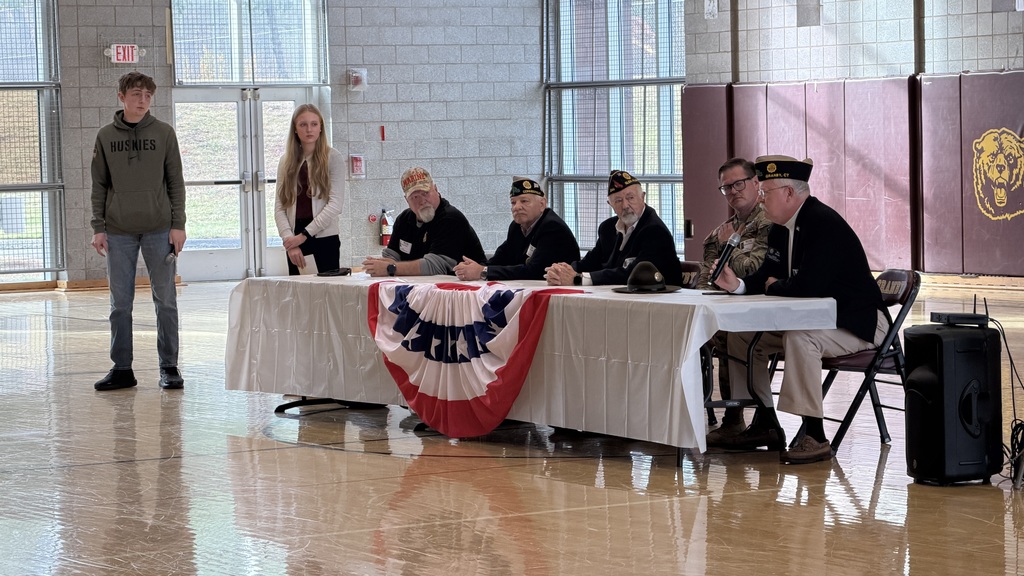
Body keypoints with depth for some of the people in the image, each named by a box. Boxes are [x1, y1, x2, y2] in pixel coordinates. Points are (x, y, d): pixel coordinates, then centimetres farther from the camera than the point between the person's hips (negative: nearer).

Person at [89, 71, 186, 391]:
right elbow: (99, 185, 7)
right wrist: (98, 228, 1)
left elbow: (176, 182, 3)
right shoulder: (106, 136, 6)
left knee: (165, 301, 1)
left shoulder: (164, 133, 3)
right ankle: (122, 368, 11)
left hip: (159, 229, -1)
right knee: (120, 303, 4)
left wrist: (178, 224, -4)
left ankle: (169, 368, 7)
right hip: (119, 232, 1)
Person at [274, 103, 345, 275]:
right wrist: (289, 242, -9)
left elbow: (335, 204, -8)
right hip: (294, 240, 3)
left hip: (325, 238, -3)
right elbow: (279, 207, 5)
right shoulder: (286, 162, 10)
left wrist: (303, 235, -12)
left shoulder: (333, 158, 0)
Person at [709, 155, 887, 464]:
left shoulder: (823, 223, -24)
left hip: (856, 322, -10)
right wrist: (738, 285, -11)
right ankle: (765, 424, 12)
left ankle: (814, 436, -32)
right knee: (741, 333, 7)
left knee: (799, 339, -37)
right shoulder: (781, 228, 7)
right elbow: (767, 276, 11)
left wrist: (774, 286, -12)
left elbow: (807, 286, -32)